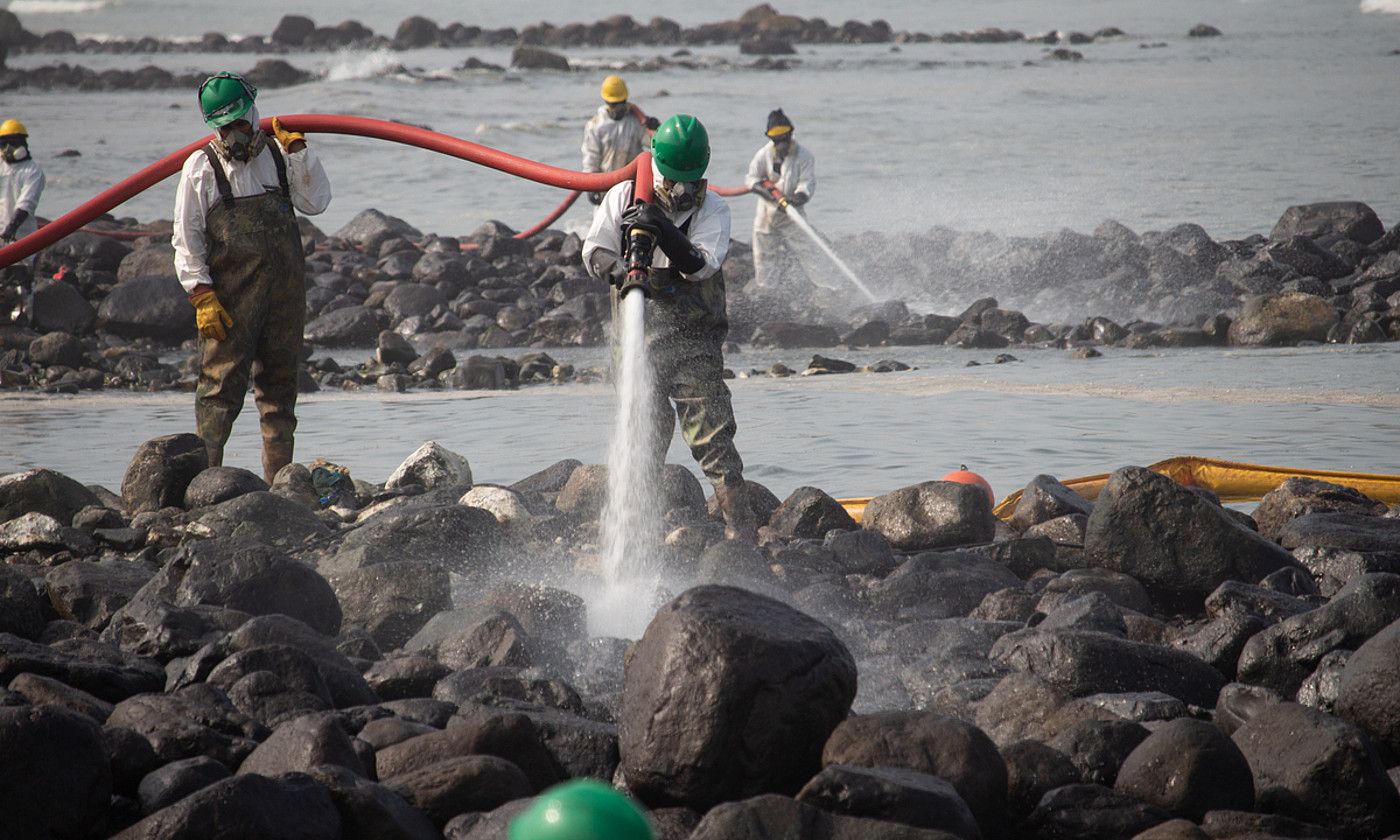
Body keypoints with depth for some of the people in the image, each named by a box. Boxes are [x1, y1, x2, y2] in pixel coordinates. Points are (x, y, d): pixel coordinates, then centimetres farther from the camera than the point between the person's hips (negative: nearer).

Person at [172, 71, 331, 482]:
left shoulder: (277, 155, 10)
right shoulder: (200, 167, 1)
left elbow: (316, 201, 1)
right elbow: (186, 240, -1)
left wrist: (298, 151, -4)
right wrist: (202, 295, -10)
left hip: (285, 290, 4)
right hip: (229, 292, -4)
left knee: (280, 385, 7)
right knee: (221, 386, -9)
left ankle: (279, 478, 12)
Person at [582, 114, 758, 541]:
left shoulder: (712, 211, -3)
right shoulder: (623, 198, 4)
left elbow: (703, 265, -18)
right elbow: (593, 249, 5)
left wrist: (666, 234, -34)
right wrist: (617, 269, -17)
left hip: (693, 341, -3)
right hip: (636, 337, 3)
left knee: (711, 437, -9)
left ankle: (741, 529, -7)